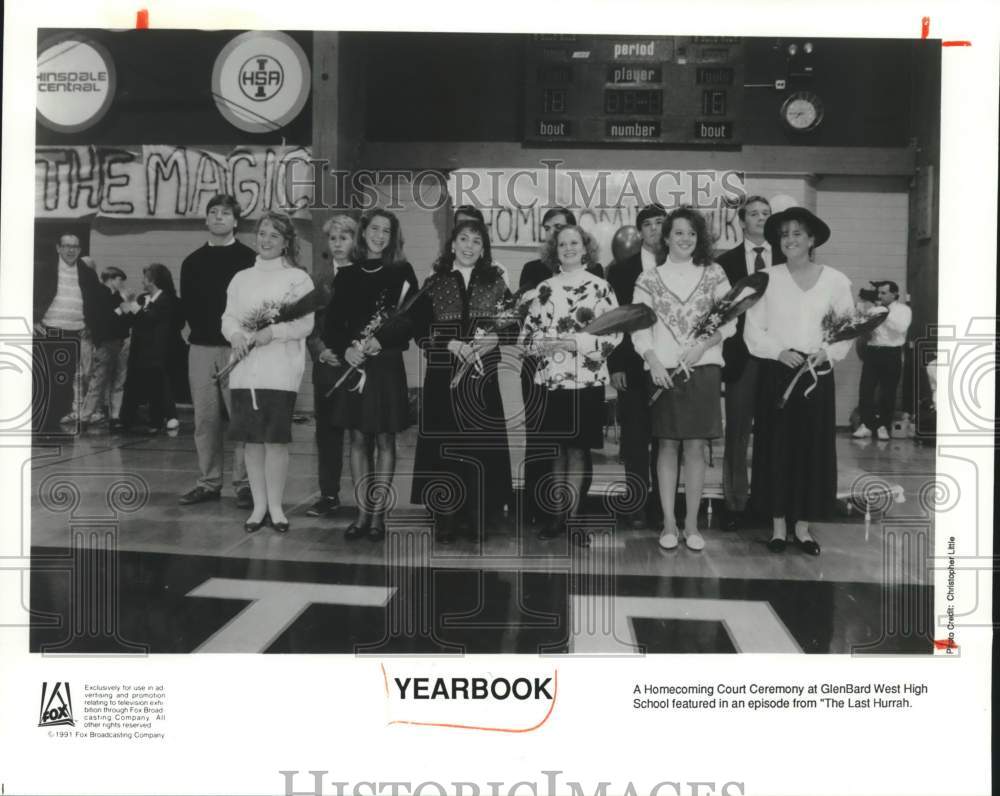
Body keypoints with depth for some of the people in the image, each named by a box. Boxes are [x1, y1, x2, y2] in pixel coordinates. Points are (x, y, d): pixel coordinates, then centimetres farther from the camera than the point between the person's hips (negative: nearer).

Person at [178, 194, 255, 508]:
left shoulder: (249, 259, 3)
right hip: (201, 347, 4)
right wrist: (201, 328, -3)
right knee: (205, 418, 5)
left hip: (238, 348, -4)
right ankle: (209, 482, 13)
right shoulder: (192, 262, 15)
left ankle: (244, 484, 1)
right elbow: (187, 305, 12)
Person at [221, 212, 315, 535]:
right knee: (251, 438, 5)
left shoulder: (298, 278, 3)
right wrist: (236, 334, -11)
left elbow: (305, 324, -4)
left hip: (280, 371, -4)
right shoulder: (241, 278, 16)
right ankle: (259, 505, 15)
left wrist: (271, 332, -18)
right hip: (245, 370, 4)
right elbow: (228, 317, 11)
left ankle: (275, 505, 8)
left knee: (276, 438, -3)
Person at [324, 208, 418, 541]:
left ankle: (378, 514, 8)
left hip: (386, 364, -3)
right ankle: (363, 512, 13)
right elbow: (332, 323, 7)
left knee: (384, 440, 1)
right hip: (352, 364, 3)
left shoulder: (402, 272, 2)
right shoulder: (346, 275, 10)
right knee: (358, 439, 5)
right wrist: (344, 348, -12)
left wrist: (381, 339, -18)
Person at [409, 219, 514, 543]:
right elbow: (419, 330, 1)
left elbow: (513, 327, 7)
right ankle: (445, 519, 7)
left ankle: (475, 516, 11)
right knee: (444, 444, -1)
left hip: (482, 376, 1)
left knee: (481, 444, 0)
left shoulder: (495, 283, 8)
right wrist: (451, 344, -13)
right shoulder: (434, 284, 6)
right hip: (442, 377, 0)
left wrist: (494, 339, -13)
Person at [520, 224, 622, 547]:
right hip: (551, 378, 3)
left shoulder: (600, 287, 0)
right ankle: (558, 514, 17)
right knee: (558, 448, 8)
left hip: (586, 379, -3)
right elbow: (529, 331, 12)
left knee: (577, 449, 2)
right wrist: (542, 344, -9)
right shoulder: (545, 288, 10)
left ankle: (572, 516, 10)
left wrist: (575, 343, -14)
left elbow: (613, 333, -5)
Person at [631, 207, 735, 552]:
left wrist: (703, 344, -13)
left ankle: (692, 522, 9)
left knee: (696, 446, 1)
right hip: (663, 371, 0)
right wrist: (653, 362, -15)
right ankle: (669, 522, 9)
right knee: (668, 445, 2)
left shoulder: (713, 274, 8)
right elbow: (639, 327, 0)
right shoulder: (649, 278, 7)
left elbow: (729, 320, 4)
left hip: (703, 369, 0)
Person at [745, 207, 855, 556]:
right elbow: (753, 330, 0)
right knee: (776, 446, 2)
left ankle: (802, 525, 16)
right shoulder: (768, 278, 1)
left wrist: (827, 353, -14)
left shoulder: (835, 281, 2)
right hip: (776, 374, -1)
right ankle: (778, 524, 13)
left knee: (813, 448, 4)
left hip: (817, 375, 1)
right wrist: (780, 351, -15)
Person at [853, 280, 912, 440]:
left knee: (888, 392, 1)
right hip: (872, 351, 3)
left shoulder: (903, 309, 3)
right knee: (866, 389, -4)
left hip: (891, 354, -3)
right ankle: (866, 425, 2)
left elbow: (901, 328, -15)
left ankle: (883, 426, 11)